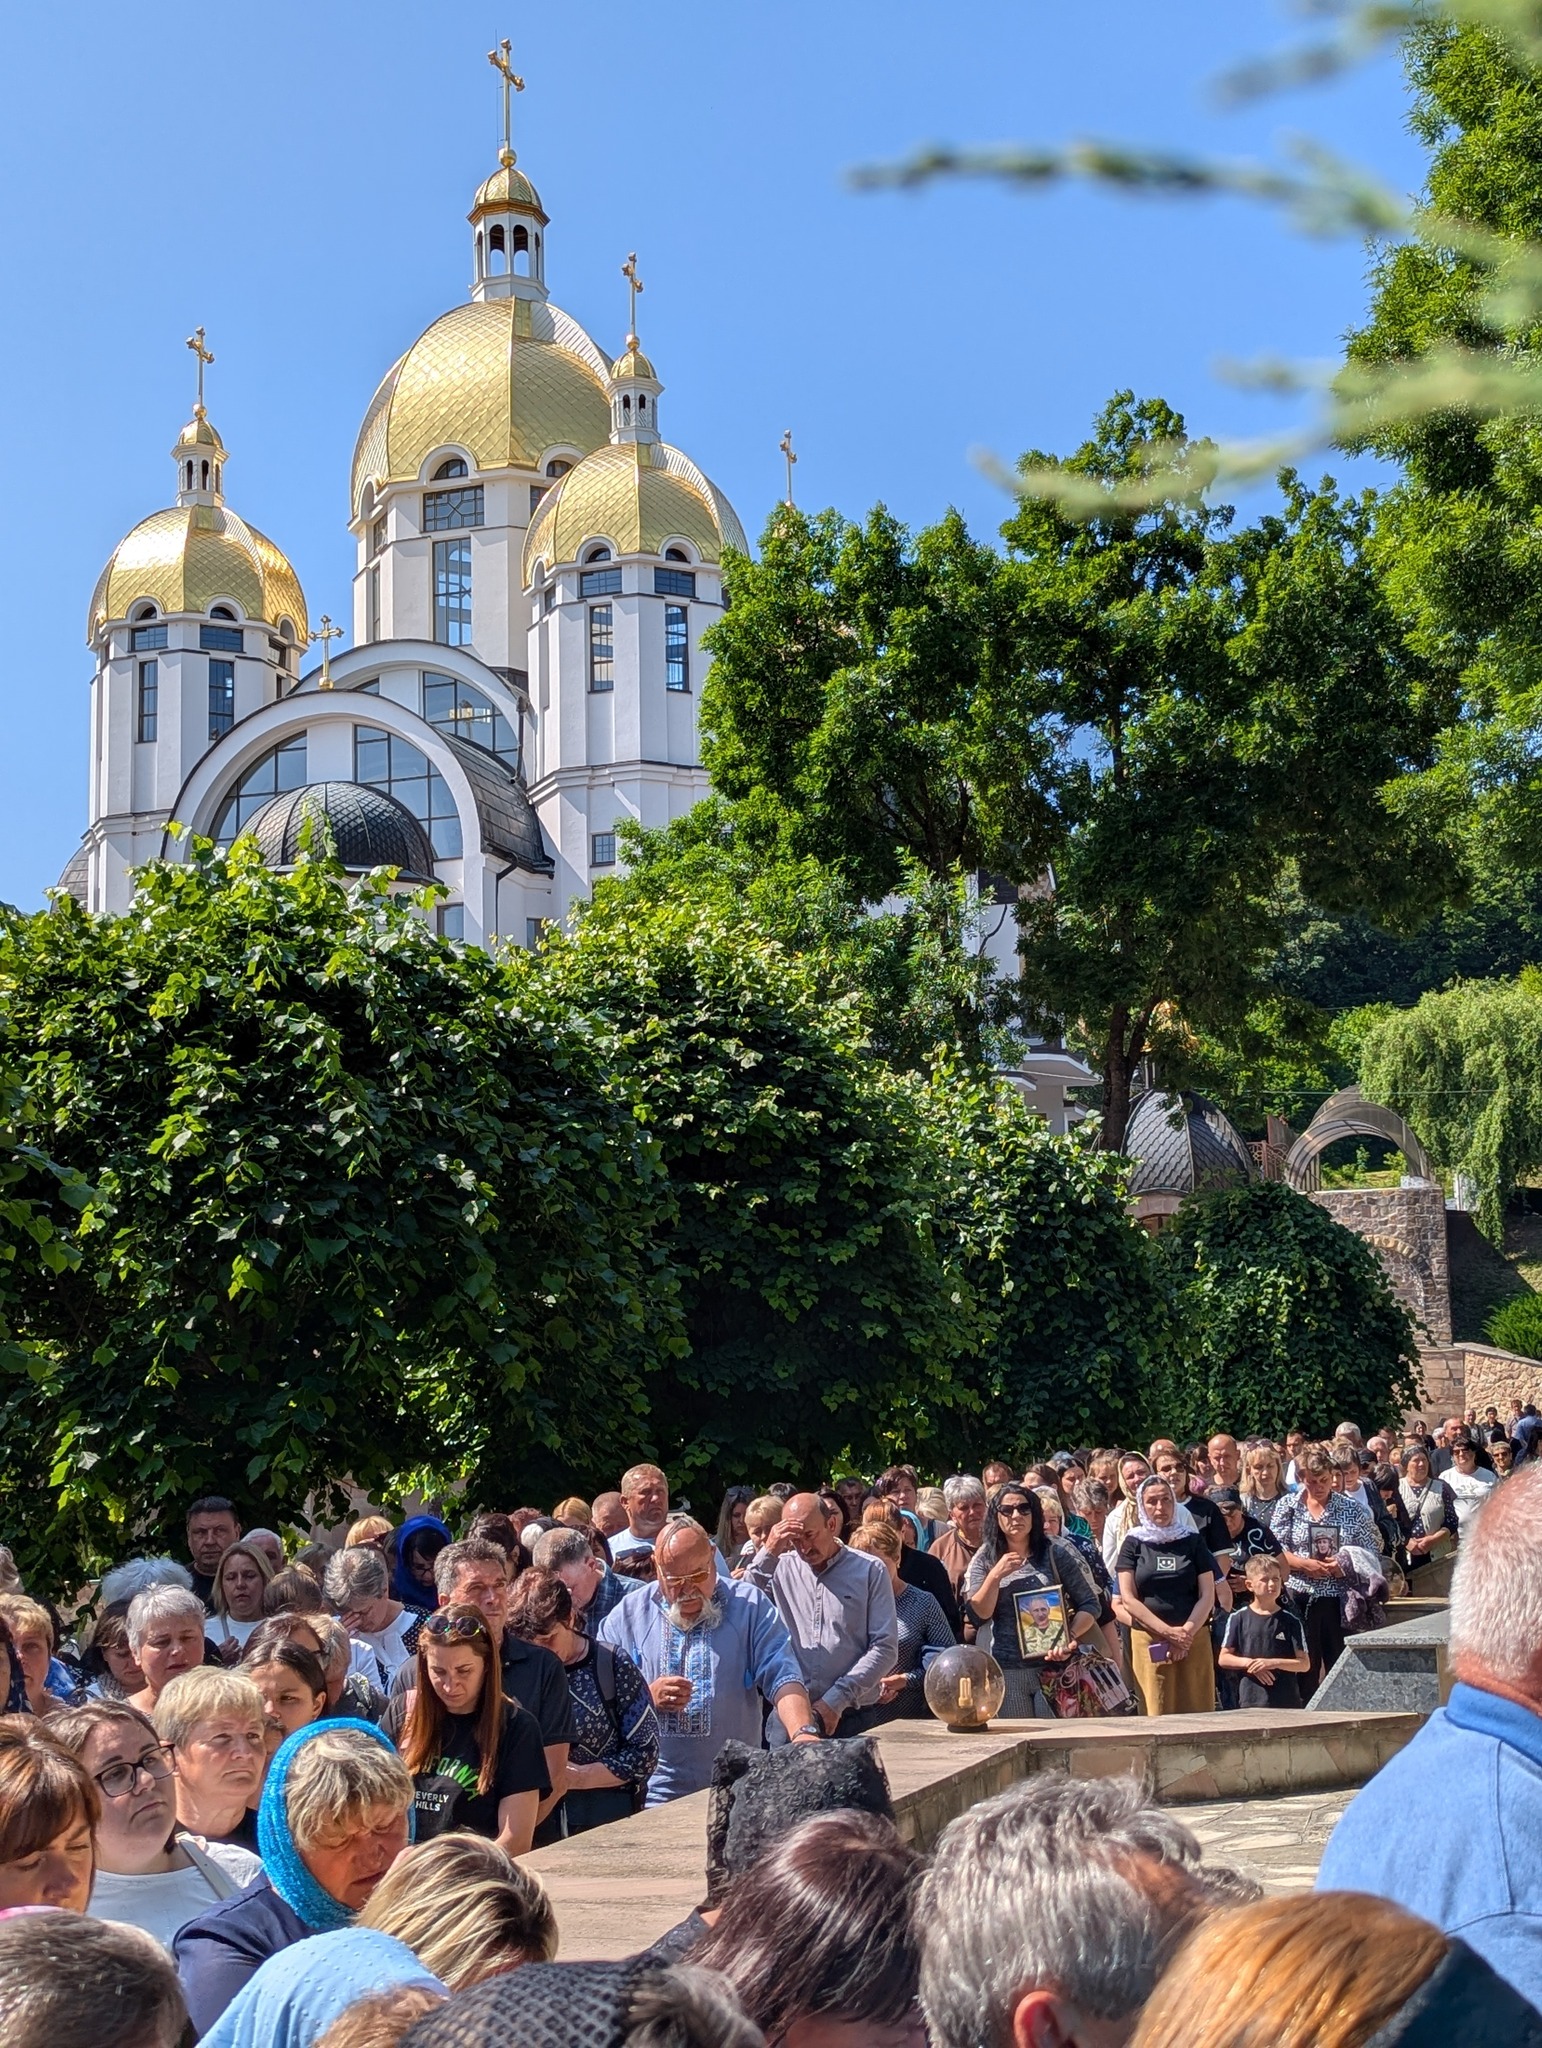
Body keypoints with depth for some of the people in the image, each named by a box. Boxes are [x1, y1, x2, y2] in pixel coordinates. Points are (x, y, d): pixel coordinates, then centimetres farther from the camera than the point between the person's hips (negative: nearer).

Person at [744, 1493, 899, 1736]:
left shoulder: (870, 1570, 3)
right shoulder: (781, 1568, 8)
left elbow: (885, 1647, -2)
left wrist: (836, 1700, -9)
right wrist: (768, 1553, -9)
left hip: (851, 1716, -1)